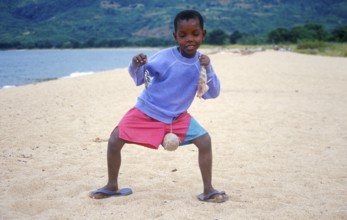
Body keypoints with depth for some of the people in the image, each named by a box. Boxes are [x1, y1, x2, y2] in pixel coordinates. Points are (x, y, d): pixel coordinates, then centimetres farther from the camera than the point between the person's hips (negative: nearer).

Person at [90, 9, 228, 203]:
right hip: (147, 110, -2)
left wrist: (208, 69, -23)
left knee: (205, 141, -12)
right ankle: (112, 186, 12)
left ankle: (208, 190, 2)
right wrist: (136, 65, -33)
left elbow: (212, 94, -8)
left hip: (178, 116, 3)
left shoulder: (201, 61, -8)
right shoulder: (165, 56, -18)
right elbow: (139, 79, -10)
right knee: (115, 141, -10)